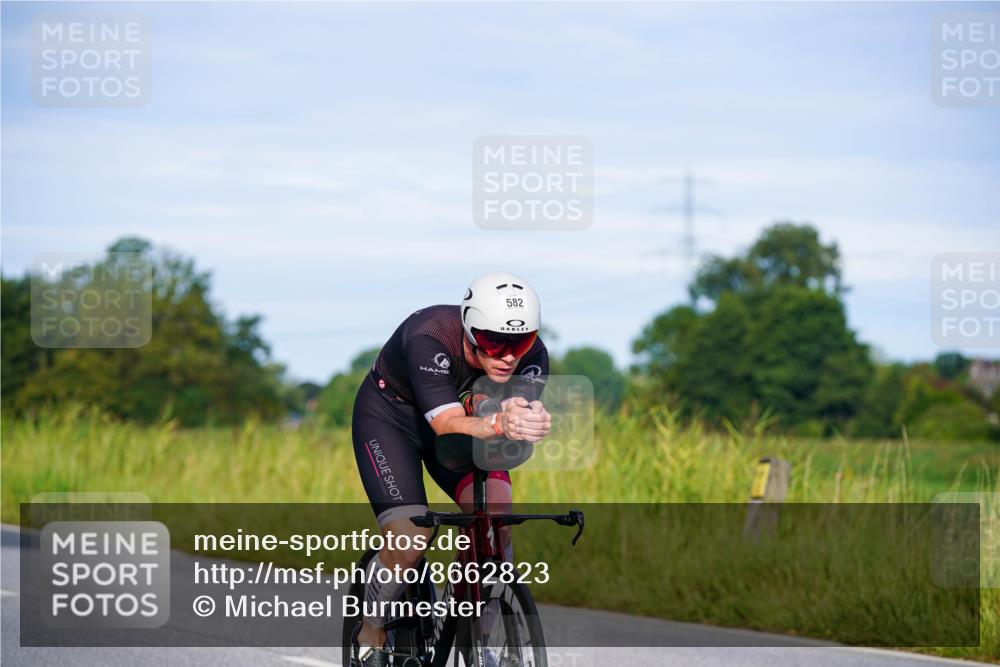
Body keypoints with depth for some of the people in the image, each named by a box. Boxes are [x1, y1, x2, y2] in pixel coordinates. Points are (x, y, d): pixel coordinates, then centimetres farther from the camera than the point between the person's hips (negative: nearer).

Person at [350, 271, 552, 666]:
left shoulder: (532, 356, -25)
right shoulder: (429, 340, -37)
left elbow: (523, 421, -35)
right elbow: (449, 426, -46)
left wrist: (530, 423, -60)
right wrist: (497, 424, -67)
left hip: (462, 415, 4)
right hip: (390, 417, -4)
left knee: (495, 512, -24)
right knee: (410, 540, -22)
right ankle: (371, 634, 4)